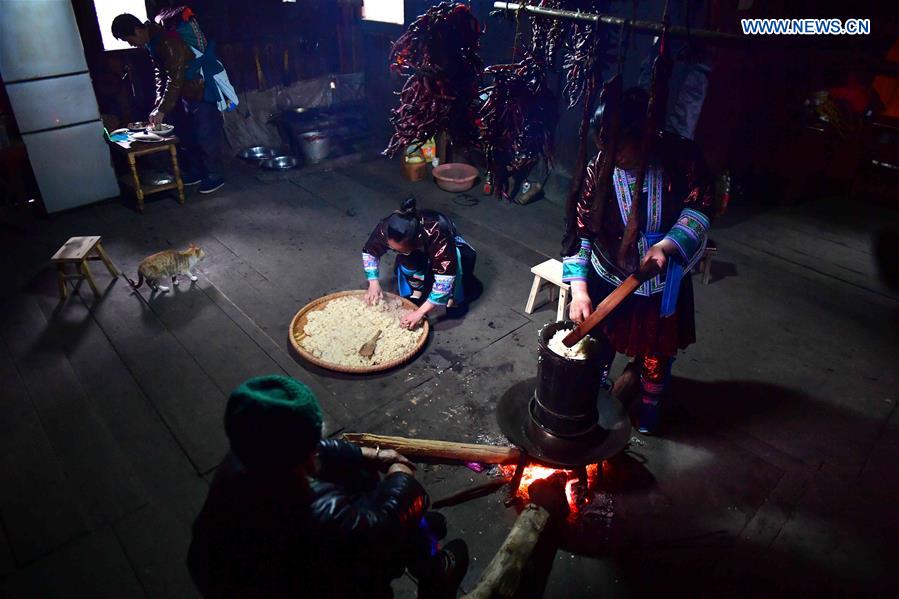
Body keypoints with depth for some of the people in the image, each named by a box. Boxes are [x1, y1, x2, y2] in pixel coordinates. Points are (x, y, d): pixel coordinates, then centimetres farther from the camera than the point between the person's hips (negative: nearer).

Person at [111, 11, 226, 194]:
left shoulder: (167, 42, -25)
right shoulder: (151, 42, 5)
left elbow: (175, 78, -27)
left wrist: (162, 109, -25)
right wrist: (159, 98, 2)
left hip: (201, 90, -10)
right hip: (184, 92, 10)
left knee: (206, 135, -5)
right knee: (185, 134, 14)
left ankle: (215, 176, 5)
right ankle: (195, 171, 25)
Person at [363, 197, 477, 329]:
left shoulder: (437, 235, -46)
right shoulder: (386, 228, -34)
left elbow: (444, 279, -45)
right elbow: (369, 251, -14)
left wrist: (420, 312, -46)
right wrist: (373, 284, -24)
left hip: (449, 246, -2)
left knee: (466, 256, -35)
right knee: (407, 263, -32)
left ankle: (455, 296, -10)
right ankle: (417, 289, -3)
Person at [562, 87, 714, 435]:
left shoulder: (679, 157, -18)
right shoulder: (598, 170, -18)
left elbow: (701, 207, -13)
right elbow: (580, 230, -16)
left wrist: (666, 245, -30)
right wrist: (579, 288, -24)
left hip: (662, 284, 1)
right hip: (608, 280, 0)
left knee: (656, 352, 20)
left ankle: (649, 406, 50)